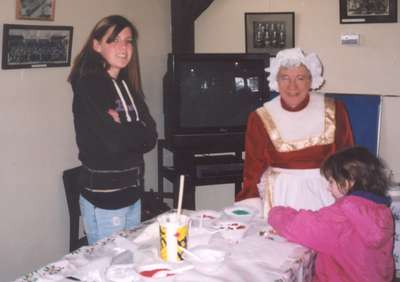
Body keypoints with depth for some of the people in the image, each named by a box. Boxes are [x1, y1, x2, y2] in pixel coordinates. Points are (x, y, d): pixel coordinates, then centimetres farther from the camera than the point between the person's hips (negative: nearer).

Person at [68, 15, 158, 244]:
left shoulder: (128, 86, 9)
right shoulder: (88, 86, -13)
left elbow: (150, 138, 1)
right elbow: (113, 142, -22)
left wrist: (122, 129, -14)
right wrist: (134, 131, -5)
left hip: (132, 193, 7)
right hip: (103, 197, -7)